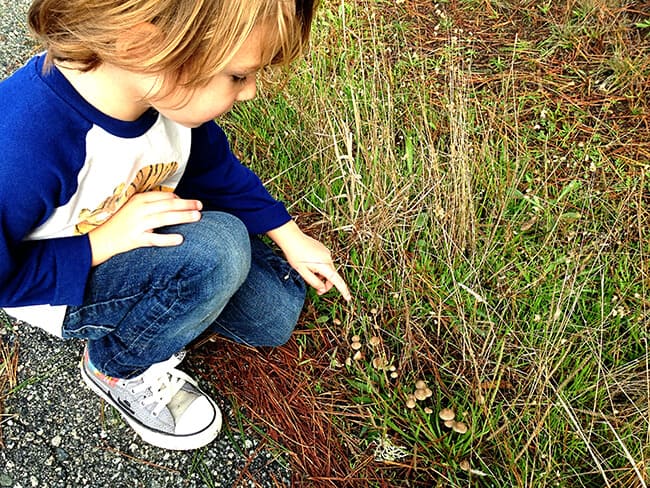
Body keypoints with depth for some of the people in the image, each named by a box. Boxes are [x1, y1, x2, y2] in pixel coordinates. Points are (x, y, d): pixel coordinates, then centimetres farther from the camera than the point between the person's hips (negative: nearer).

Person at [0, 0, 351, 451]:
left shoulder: (165, 89, -20)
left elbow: (215, 169, 0)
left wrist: (290, 237, 3)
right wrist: (103, 243, -32)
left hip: (148, 230, 6)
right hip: (63, 293, -5)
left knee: (274, 318, 2)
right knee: (217, 251, -31)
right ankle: (116, 369, -4)